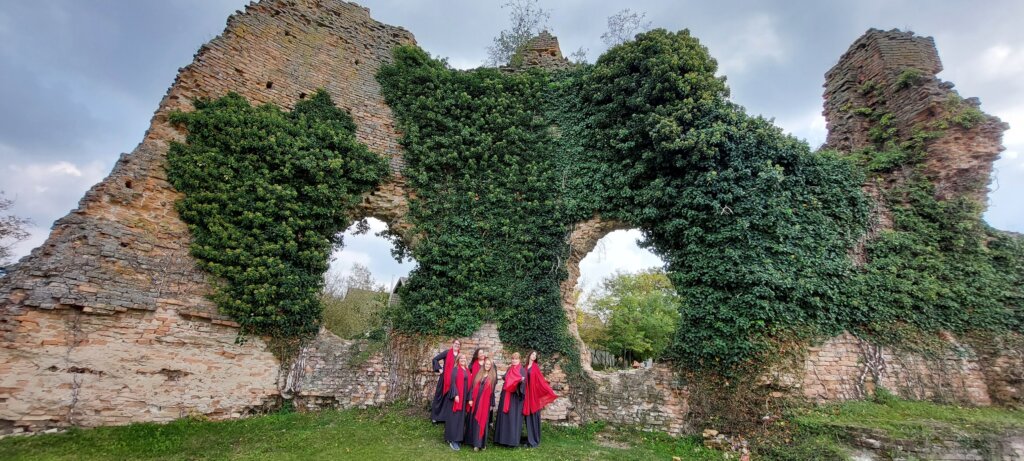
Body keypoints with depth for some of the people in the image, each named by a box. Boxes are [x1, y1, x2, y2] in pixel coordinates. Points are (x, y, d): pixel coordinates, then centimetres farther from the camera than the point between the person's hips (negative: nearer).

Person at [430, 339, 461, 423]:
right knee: (440, 395, 5)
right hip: (445, 378, -3)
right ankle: (435, 416, 17)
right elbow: (435, 359, -6)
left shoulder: (460, 356, 7)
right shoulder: (446, 353, -5)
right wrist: (439, 369, -11)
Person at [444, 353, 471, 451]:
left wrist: (469, 397, 11)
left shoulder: (467, 371, 13)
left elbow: (468, 384, 15)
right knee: (454, 417, -5)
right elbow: (453, 382, -14)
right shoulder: (455, 369, -5)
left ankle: (457, 438, 17)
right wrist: (455, 394, -23)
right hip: (457, 396, -6)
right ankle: (453, 440, -2)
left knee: (461, 417, 9)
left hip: (464, 397, 6)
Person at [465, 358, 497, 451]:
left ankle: (480, 443, 8)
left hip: (485, 402, -3)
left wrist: (492, 404, 0)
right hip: (476, 400, 3)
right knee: (474, 421, 7)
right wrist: (470, 399, -2)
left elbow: (493, 390, 1)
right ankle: (474, 441, 18)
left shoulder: (492, 377, 1)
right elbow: (473, 386, 6)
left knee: (482, 422, 0)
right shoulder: (478, 374, 8)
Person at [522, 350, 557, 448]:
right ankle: (530, 440, 15)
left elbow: (541, 380, -3)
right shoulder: (526, 367, 12)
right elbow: (524, 380, 14)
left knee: (534, 418, 0)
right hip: (527, 394, 4)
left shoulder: (536, 367, 1)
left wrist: (550, 392, -9)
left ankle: (535, 441, 8)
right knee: (528, 418, 6)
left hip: (534, 394, -4)